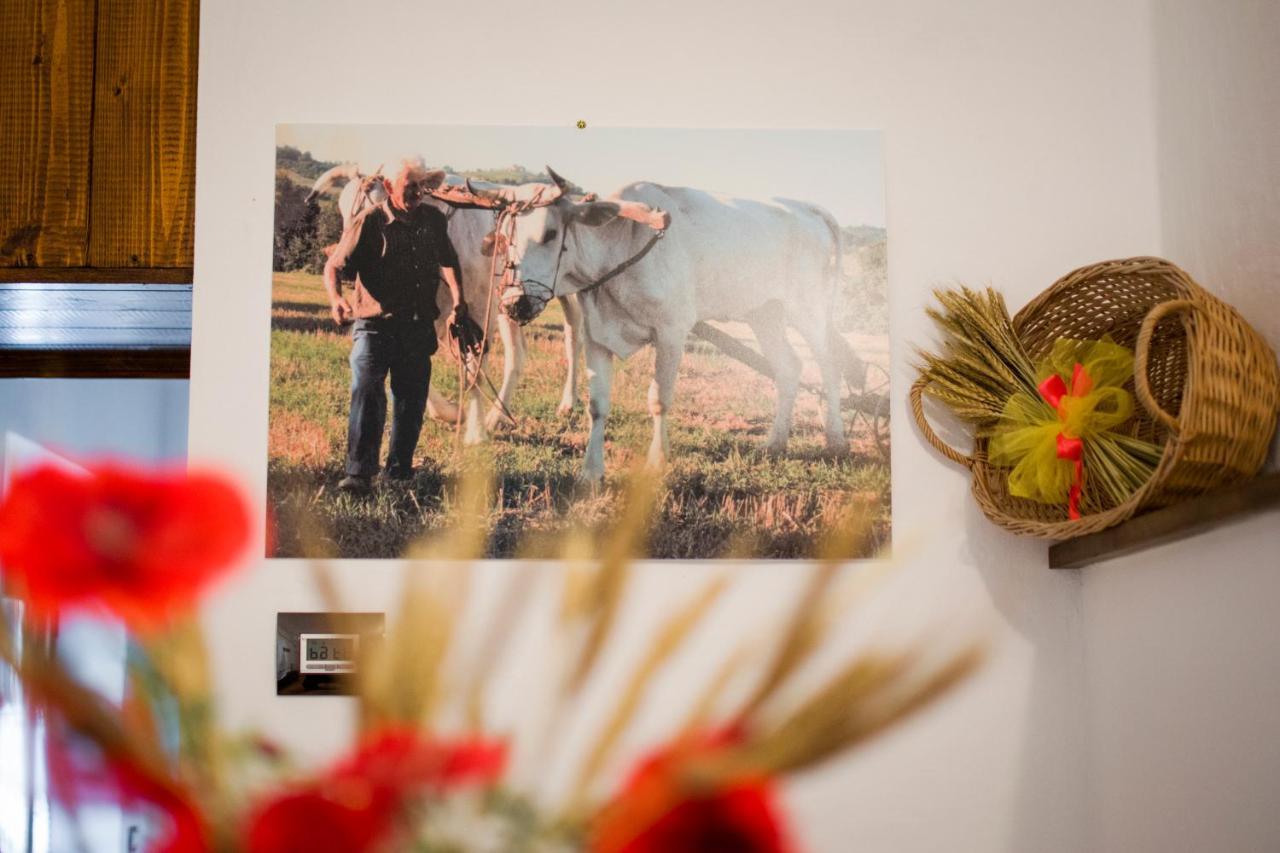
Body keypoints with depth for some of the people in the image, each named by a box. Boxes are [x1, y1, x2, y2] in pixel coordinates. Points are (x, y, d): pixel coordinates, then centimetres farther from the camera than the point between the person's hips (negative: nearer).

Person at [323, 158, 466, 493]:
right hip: (375, 325, -5)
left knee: (412, 399, 10)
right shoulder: (370, 221, -7)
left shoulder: (434, 221, 7)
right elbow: (334, 266, -11)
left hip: (419, 327, 5)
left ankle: (400, 468, 26)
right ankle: (359, 473, -16)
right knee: (366, 392, -16)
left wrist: (457, 296, 15)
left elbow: (447, 261, 26)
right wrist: (335, 298, -29)